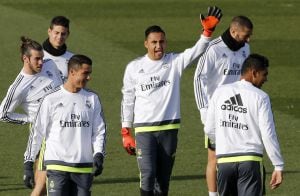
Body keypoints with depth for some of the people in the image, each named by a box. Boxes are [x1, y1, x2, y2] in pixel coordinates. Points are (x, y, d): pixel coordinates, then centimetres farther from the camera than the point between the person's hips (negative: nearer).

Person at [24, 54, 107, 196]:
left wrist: (98, 155, -6)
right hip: (57, 165, -3)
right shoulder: (51, 99, 0)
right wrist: (28, 162, 2)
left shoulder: (92, 98, 10)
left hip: (84, 167, 3)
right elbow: (37, 132, 4)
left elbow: (99, 131, 11)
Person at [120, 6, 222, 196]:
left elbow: (196, 51, -13)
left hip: (169, 129, 2)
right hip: (144, 129, -2)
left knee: (163, 179, 8)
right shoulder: (134, 67, 2)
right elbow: (128, 101, 7)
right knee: (148, 174, -15)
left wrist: (208, 31, -30)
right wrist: (126, 132, 5)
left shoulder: (174, 62, 3)